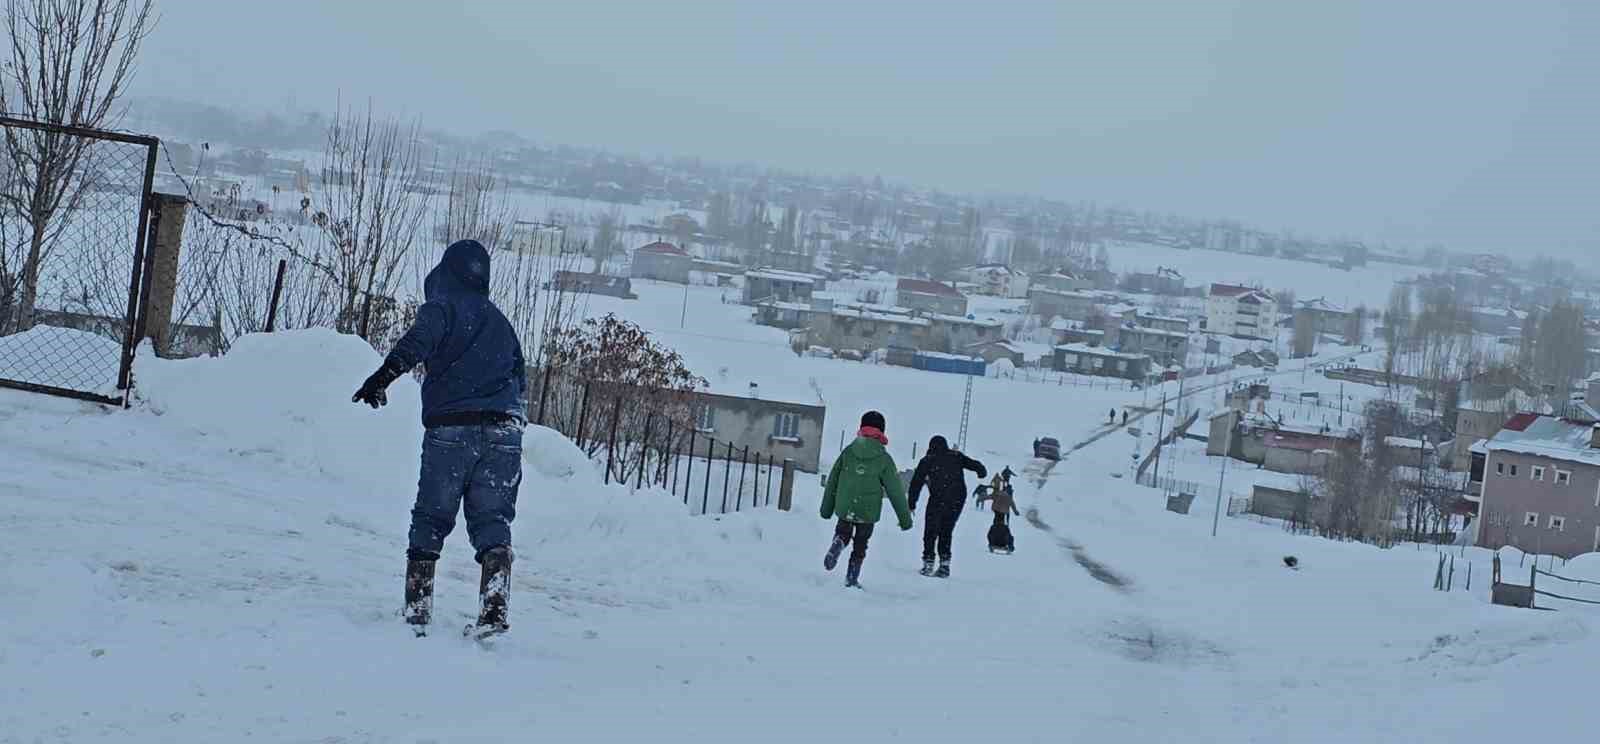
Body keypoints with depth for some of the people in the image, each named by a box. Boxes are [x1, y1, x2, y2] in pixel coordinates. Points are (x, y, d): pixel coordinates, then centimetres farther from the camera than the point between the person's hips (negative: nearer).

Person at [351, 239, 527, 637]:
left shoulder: (441, 308, 4)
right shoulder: (500, 322, 23)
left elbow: (418, 341, -18)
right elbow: (521, 382, 29)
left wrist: (385, 374, -31)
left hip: (449, 429, -4)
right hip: (503, 432, 4)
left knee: (429, 520, 7)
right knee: (493, 521, 3)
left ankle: (416, 614, 6)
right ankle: (494, 612, -13)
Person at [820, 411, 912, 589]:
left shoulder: (848, 451, 0)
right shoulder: (883, 459, -6)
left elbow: (832, 481, 5)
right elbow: (896, 492, -3)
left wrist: (827, 508, 14)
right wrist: (905, 518, 4)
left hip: (844, 509, 1)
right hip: (868, 512, -1)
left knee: (843, 533, 22)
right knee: (860, 544, 13)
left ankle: (837, 544, -10)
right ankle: (852, 578, 12)